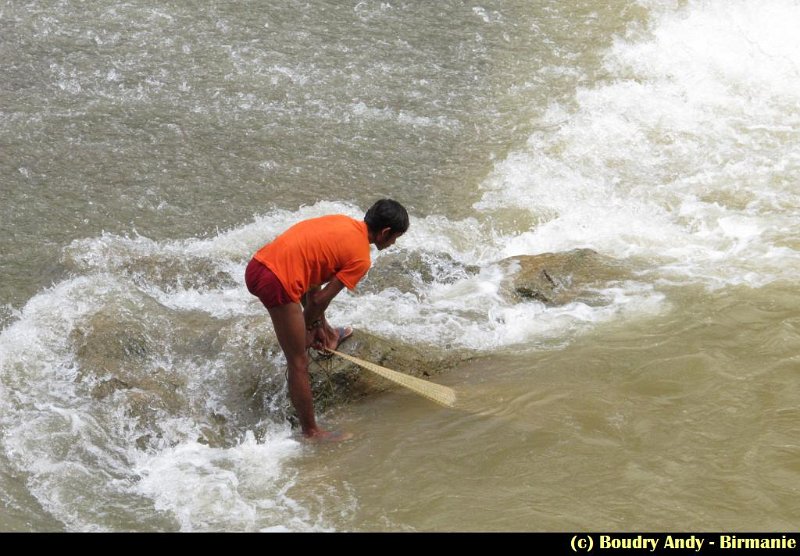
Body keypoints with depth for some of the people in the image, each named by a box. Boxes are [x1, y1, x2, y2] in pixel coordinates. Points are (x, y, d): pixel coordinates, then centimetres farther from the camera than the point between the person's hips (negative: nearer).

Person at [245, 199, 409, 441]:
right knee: (299, 363, 2)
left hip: (259, 262, 9)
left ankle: (327, 334, 60)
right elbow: (321, 299, -4)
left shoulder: (342, 222, 17)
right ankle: (311, 432, 11)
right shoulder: (361, 258, -5)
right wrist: (309, 326, 16)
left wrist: (319, 325, 24)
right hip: (277, 282, -9)